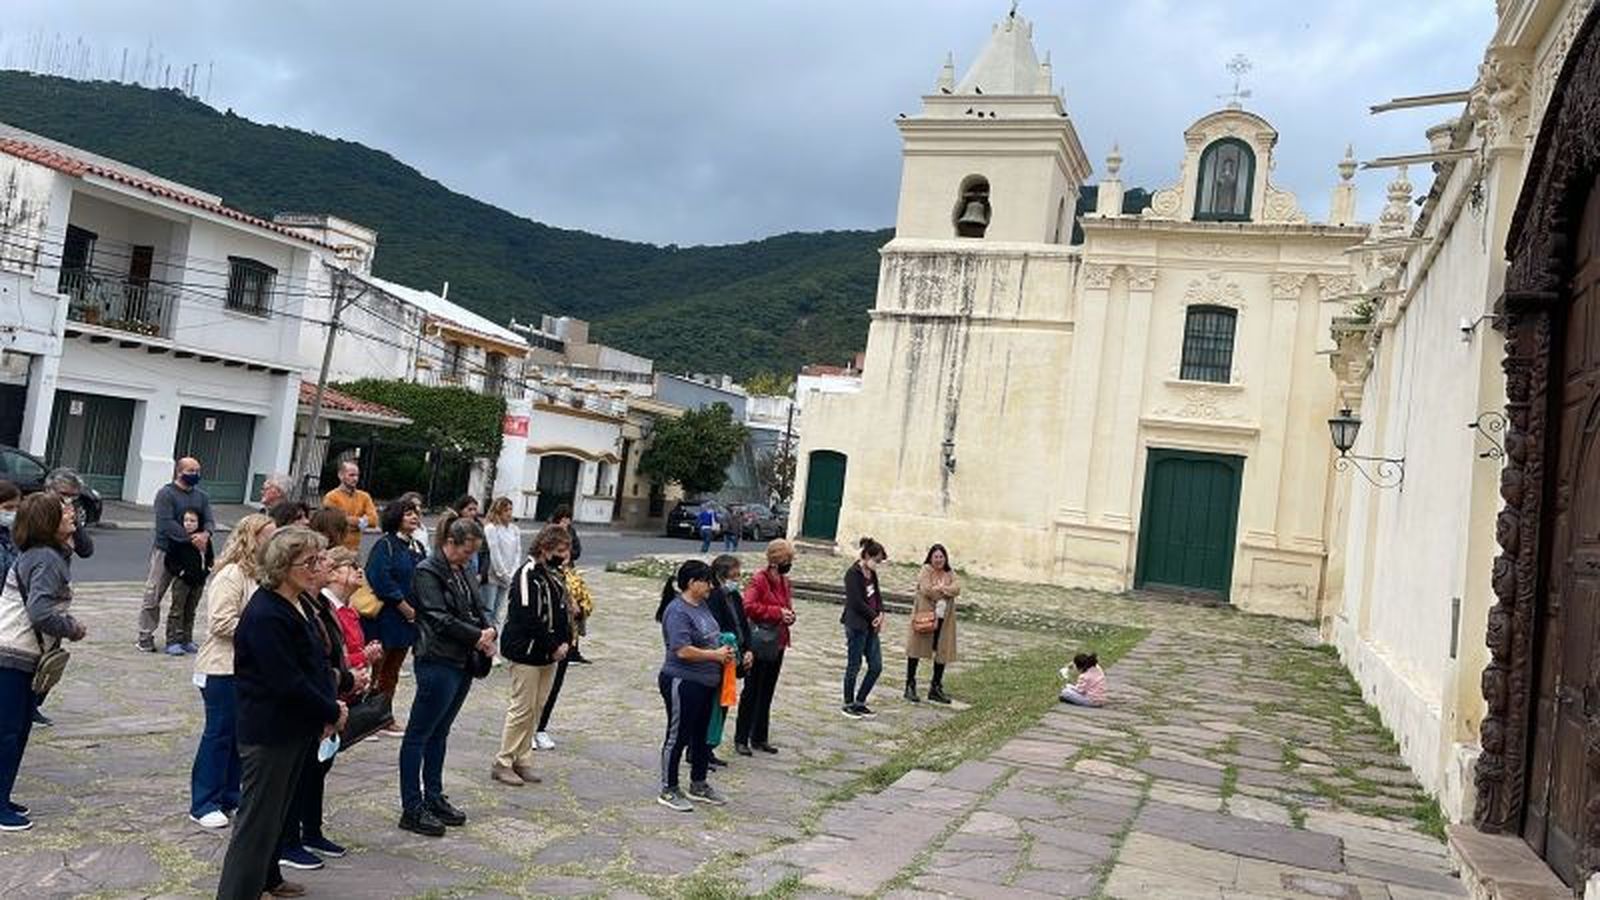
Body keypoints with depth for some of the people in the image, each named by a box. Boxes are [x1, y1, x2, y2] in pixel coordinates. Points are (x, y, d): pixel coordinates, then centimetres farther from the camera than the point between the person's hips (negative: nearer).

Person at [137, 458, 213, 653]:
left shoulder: (201, 496, 11)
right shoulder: (166, 494, -7)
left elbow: (210, 521, 2)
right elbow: (166, 524, -17)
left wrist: (205, 534, -21)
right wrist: (191, 538, -23)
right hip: (166, 551, -5)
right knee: (153, 596, -2)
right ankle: (145, 637, 6)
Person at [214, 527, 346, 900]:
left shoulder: (296, 605, 7)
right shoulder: (265, 615, -23)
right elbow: (287, 682, -25)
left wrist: (329, 708, 1)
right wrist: (333, 712, -15)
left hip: (296, 729, 10)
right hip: (269, 732, -10)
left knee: (278, 809, 23)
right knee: (258, 815, 0)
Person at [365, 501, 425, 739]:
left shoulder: (418, 547, 13)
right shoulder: (385, 545, -11)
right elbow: (380, 579, -21)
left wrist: (418, 608, 1)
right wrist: (405, 607, -17)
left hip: (408, 619, 8)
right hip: (385, 618, -8)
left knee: (392, 670, 16)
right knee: (376, 668, -2)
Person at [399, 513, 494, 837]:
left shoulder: (460, 572, 14)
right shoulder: (428, 572, -11)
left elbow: (475, 610, 17)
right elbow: (439, 618, -18)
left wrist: (486, 633, -3)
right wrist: (478, 637, -15)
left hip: (463, 663, 8)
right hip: (438, 663, -8)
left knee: (439, 733, 17)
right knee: (419, 735, 0)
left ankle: (434, 798, 27)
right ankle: (412, 809, 5)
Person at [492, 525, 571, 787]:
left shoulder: (555, 575, 10)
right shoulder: (527, 575, -17)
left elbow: (562, 611, 14)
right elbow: (528, 618, -22)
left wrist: (565, 642, -2)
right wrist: (554, 646, -16)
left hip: (549, 655, 8)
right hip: (526, 652, -8)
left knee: (536, 708, 12)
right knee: (522, 708, -3)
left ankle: (522, 760, 21)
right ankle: (503, 763, 9)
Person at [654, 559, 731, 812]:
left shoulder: (701, 605, 9)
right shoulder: (677, 611, -19)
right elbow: (683, 650, -27)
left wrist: (725, 651, 3)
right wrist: (716, 655, -17)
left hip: (706, 684, 9)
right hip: (683, 684, -9)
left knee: (703, 735, 18)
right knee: (678, 737, 2)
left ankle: (699, 786, 32)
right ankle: (668, 791, 14)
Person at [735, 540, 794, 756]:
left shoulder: (785, 582, 11)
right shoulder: (759, 580, -14)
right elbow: (748, 606, -25)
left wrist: (789, 615, -1)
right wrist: (777, 612, -22)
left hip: (777, 643, 8)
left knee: (767, 692, 13)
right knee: (752, 692, 0)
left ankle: (759, 738, 23)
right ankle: (741, 739, 9)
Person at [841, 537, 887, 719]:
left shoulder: (871, 573, 10)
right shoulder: (853, 574, -15)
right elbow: (857, 602, -19)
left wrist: (880, 614, -3)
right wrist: (875, 616, -9)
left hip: (870, 626, 8)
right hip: (856, 625, -8)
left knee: (876, 666, 8)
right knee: (854, 666, 2)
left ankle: (860, 702, 21)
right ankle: (848, 704, 17)